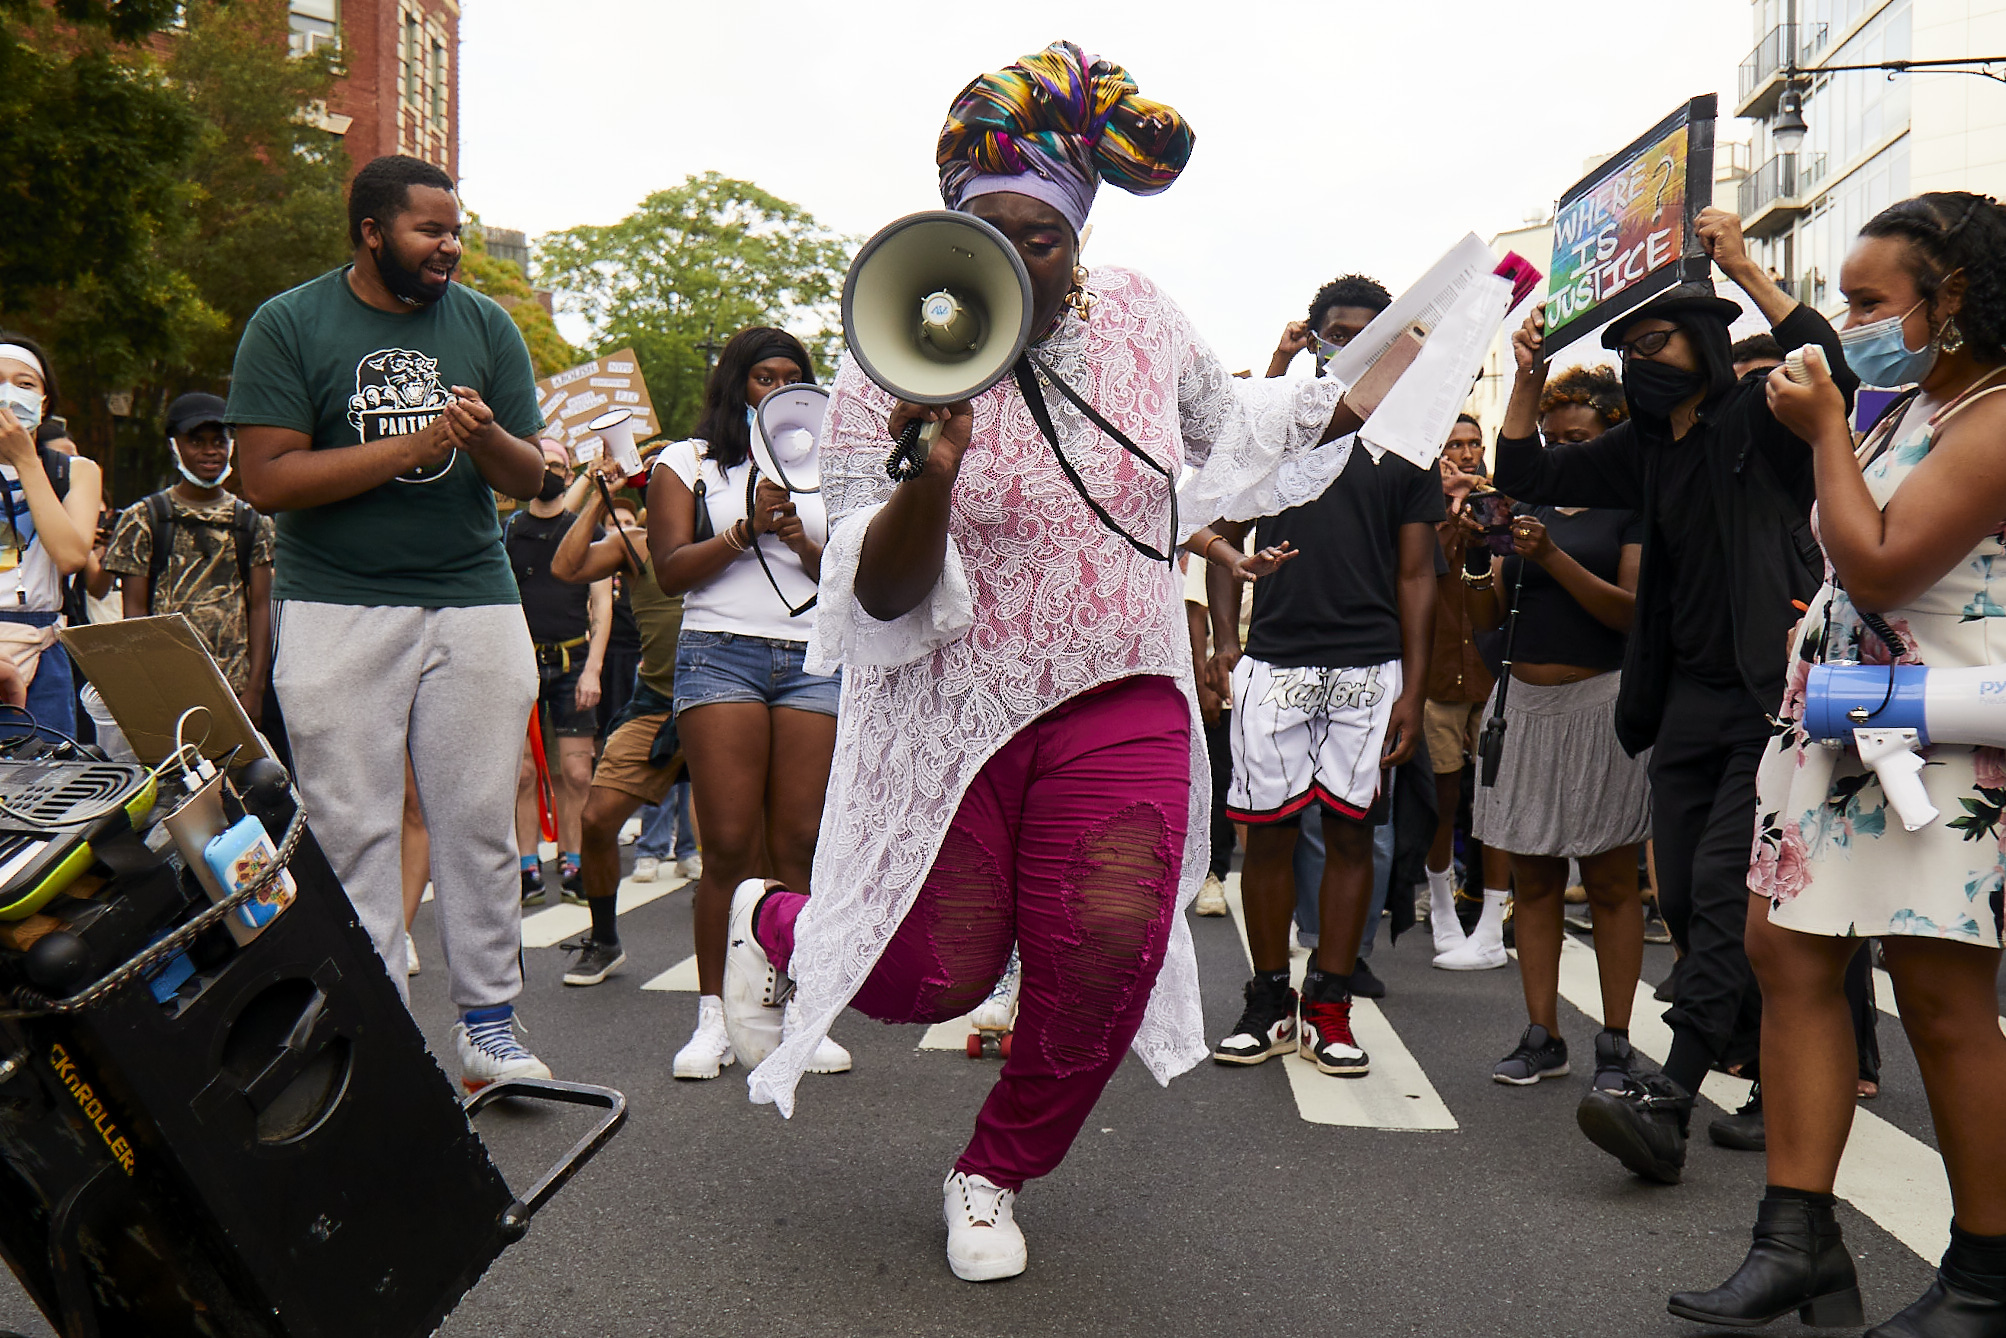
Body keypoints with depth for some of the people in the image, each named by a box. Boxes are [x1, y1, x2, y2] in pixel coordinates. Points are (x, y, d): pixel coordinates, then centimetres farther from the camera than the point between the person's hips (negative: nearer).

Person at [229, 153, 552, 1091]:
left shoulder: (485, 325, 10)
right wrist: (414, 445, -13)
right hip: (336, 606, -2)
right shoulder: (288, 326, 1)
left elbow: (530, 477, 10)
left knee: (479, 821, 2)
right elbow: (267, 479, -8)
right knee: (352, 829, -1)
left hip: (473, 600, 2)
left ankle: (489, 1019, 11)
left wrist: (485, 435, -13)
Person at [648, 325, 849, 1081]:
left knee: (801, 847, -4)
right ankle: (716, 1017, 0)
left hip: (815, 660, 2)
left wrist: (801, 542, -4)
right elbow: (671, 570, 3)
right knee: (730, 846, -9)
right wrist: (747, 529, -8)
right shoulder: (686, 463, 15)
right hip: (721, 653, -2)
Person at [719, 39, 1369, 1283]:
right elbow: (881, 602, -19)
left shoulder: (1141, 315, -1)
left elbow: (1226, 428, 22)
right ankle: (771, 920, 39)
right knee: (934, 975, 3)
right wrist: (930, 481, -37)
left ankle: (995, 1173, 21)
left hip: (1122, 699, 4)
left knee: (1107, 951, -7)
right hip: (952, 708, -3)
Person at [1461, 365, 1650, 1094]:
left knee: (1611, 878, -1)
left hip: (1602, 699, -5)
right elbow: (1488, 617, 12)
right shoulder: (1528, 508, 15)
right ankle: (1542, 1037, 10)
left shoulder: (1633, 507, 1)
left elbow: (1635, 611, -11)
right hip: (1527, 701, 5)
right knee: (1533, 874, 5)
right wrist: (1478, 558, -7)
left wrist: (1552, 556, -19)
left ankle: (1615, 1045, 4)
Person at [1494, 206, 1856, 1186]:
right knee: (1685, 901, 7)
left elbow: (1826, 366, -23)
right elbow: (1526, 474, 18)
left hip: (1773, 696, -8)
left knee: (1723, 891, -16)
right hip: (1690, 700, 8)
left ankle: (1669, 1100, -22)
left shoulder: (1759, 423, -3)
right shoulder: (1642, 450, 16)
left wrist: (1744, 269, -21)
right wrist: (1530, 376, 7)